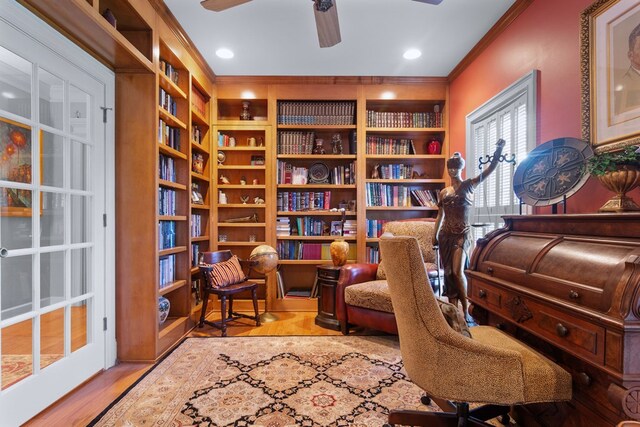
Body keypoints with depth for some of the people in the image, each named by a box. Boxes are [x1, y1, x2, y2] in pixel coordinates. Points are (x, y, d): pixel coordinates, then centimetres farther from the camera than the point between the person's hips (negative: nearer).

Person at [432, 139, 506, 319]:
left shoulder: (469, 185, 2)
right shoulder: (444, 192, 12)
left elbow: (490, 170, -12)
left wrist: (498, 150, -25)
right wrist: (434, 235, 11)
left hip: (462, 234, -4)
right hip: (445, 235, 4)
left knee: (457, 272, -15)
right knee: (448, 273, 5)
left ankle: (466, 310, 2)